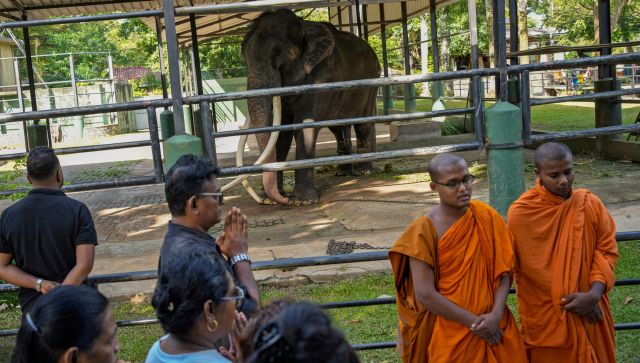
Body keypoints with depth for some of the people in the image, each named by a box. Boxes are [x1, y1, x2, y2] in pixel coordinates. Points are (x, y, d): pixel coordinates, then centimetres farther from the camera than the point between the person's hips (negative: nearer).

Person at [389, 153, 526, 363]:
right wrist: (474, 322, -15)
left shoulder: (486, 216, -3)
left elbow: (503, 270, -1)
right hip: (450, 334, -3)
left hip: (495, 327, 3)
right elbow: (425, 294, -15)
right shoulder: (424, 231, -14)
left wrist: (496, 315, -15)